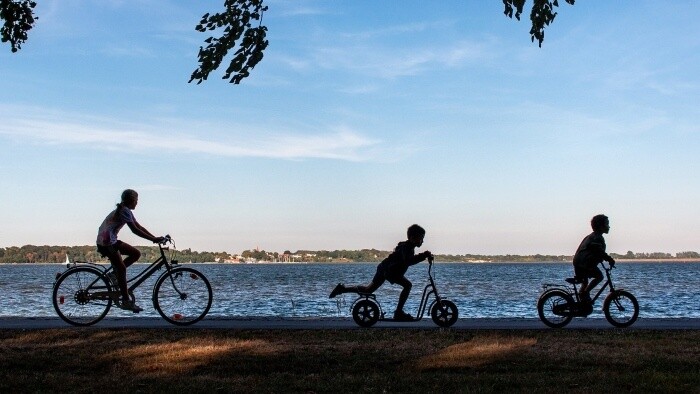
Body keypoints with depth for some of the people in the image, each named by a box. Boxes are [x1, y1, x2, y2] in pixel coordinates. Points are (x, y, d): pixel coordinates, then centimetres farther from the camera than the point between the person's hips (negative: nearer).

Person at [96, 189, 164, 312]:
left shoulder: (125, 210, 14)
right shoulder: (124, 211, -16)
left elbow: (139, 226, 13)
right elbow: (135, 230, -22)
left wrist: (155, 238, 5)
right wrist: (153, 239, -21)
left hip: (112, 241, 10)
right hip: (106, 242, -10)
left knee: (136, 254, 6)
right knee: (121, 268, -11)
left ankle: (116, 273, 9)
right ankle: (126, 301, -9)